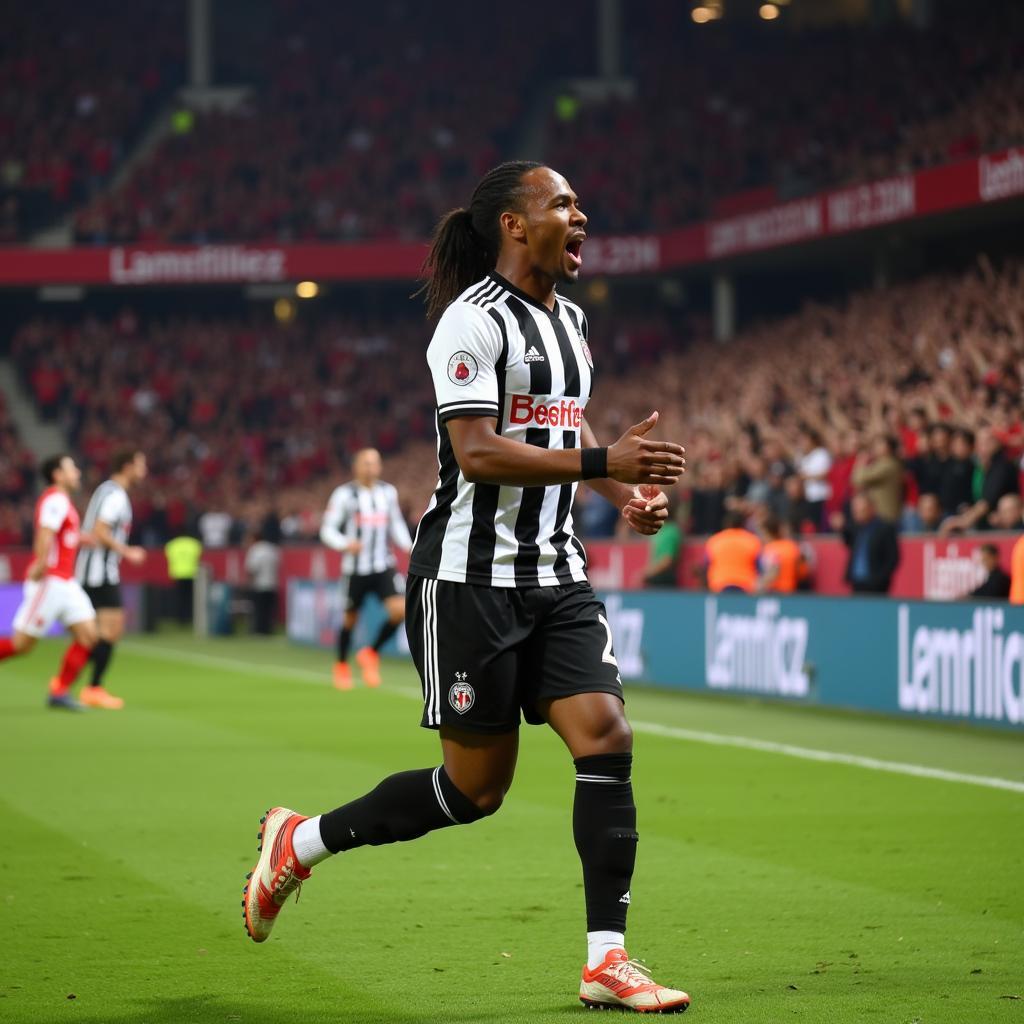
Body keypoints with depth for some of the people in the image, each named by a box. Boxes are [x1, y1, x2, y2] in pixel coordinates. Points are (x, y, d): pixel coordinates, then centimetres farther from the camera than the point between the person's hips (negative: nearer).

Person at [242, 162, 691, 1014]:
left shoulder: (570, 322, 15)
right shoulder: (474, 320, -12)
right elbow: (478, 452, -22)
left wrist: (627, 493, 12)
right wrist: (602, 462, -28)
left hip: (554, 574, 8)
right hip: (470, 575, -7)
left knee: (606, 737, -8)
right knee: (477, 787, 0)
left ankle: (606, 960, -5)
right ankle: (299, 841, 21)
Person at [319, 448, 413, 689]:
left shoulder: (388, 492, 8)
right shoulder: (344, 494, -6)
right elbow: (327, 529, -6)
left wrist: (408, 546, 5)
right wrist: (345, 544, -25)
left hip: (384, 567, 3)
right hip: (355, 568, -3)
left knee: (400, 609, -16)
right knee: (350, 619, 7)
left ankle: (371, 654, 7)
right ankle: (342, 665, 33)